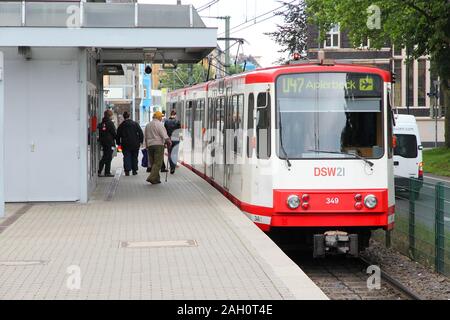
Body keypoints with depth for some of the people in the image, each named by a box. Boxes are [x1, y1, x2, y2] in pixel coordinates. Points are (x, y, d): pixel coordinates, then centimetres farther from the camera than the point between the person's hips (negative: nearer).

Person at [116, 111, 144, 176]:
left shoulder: (121, 125, 3)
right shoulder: (135, 124, 2)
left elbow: (118, 135, 8)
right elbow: (141, 133, -1)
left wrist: (118, 143, 19)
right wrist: (141, 141, 5)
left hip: (125, 144, -1)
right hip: (135, 144, 1)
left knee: (126, 157, 1)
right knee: (134, 157, 11)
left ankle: (127, 170, -8)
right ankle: (134, 170, 12)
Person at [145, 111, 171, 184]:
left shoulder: (148, 125, 15)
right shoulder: (159, 124, -8)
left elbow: (146, 137, 20)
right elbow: (164, 135, -13)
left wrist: (147, 146, 26)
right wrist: (168, 142, 0)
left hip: (150, 145, 7)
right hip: (158, 145, -7)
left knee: (153, 163, 12)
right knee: (158, 163, -6)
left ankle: (156, 179, 12)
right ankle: (152, 178, -17)